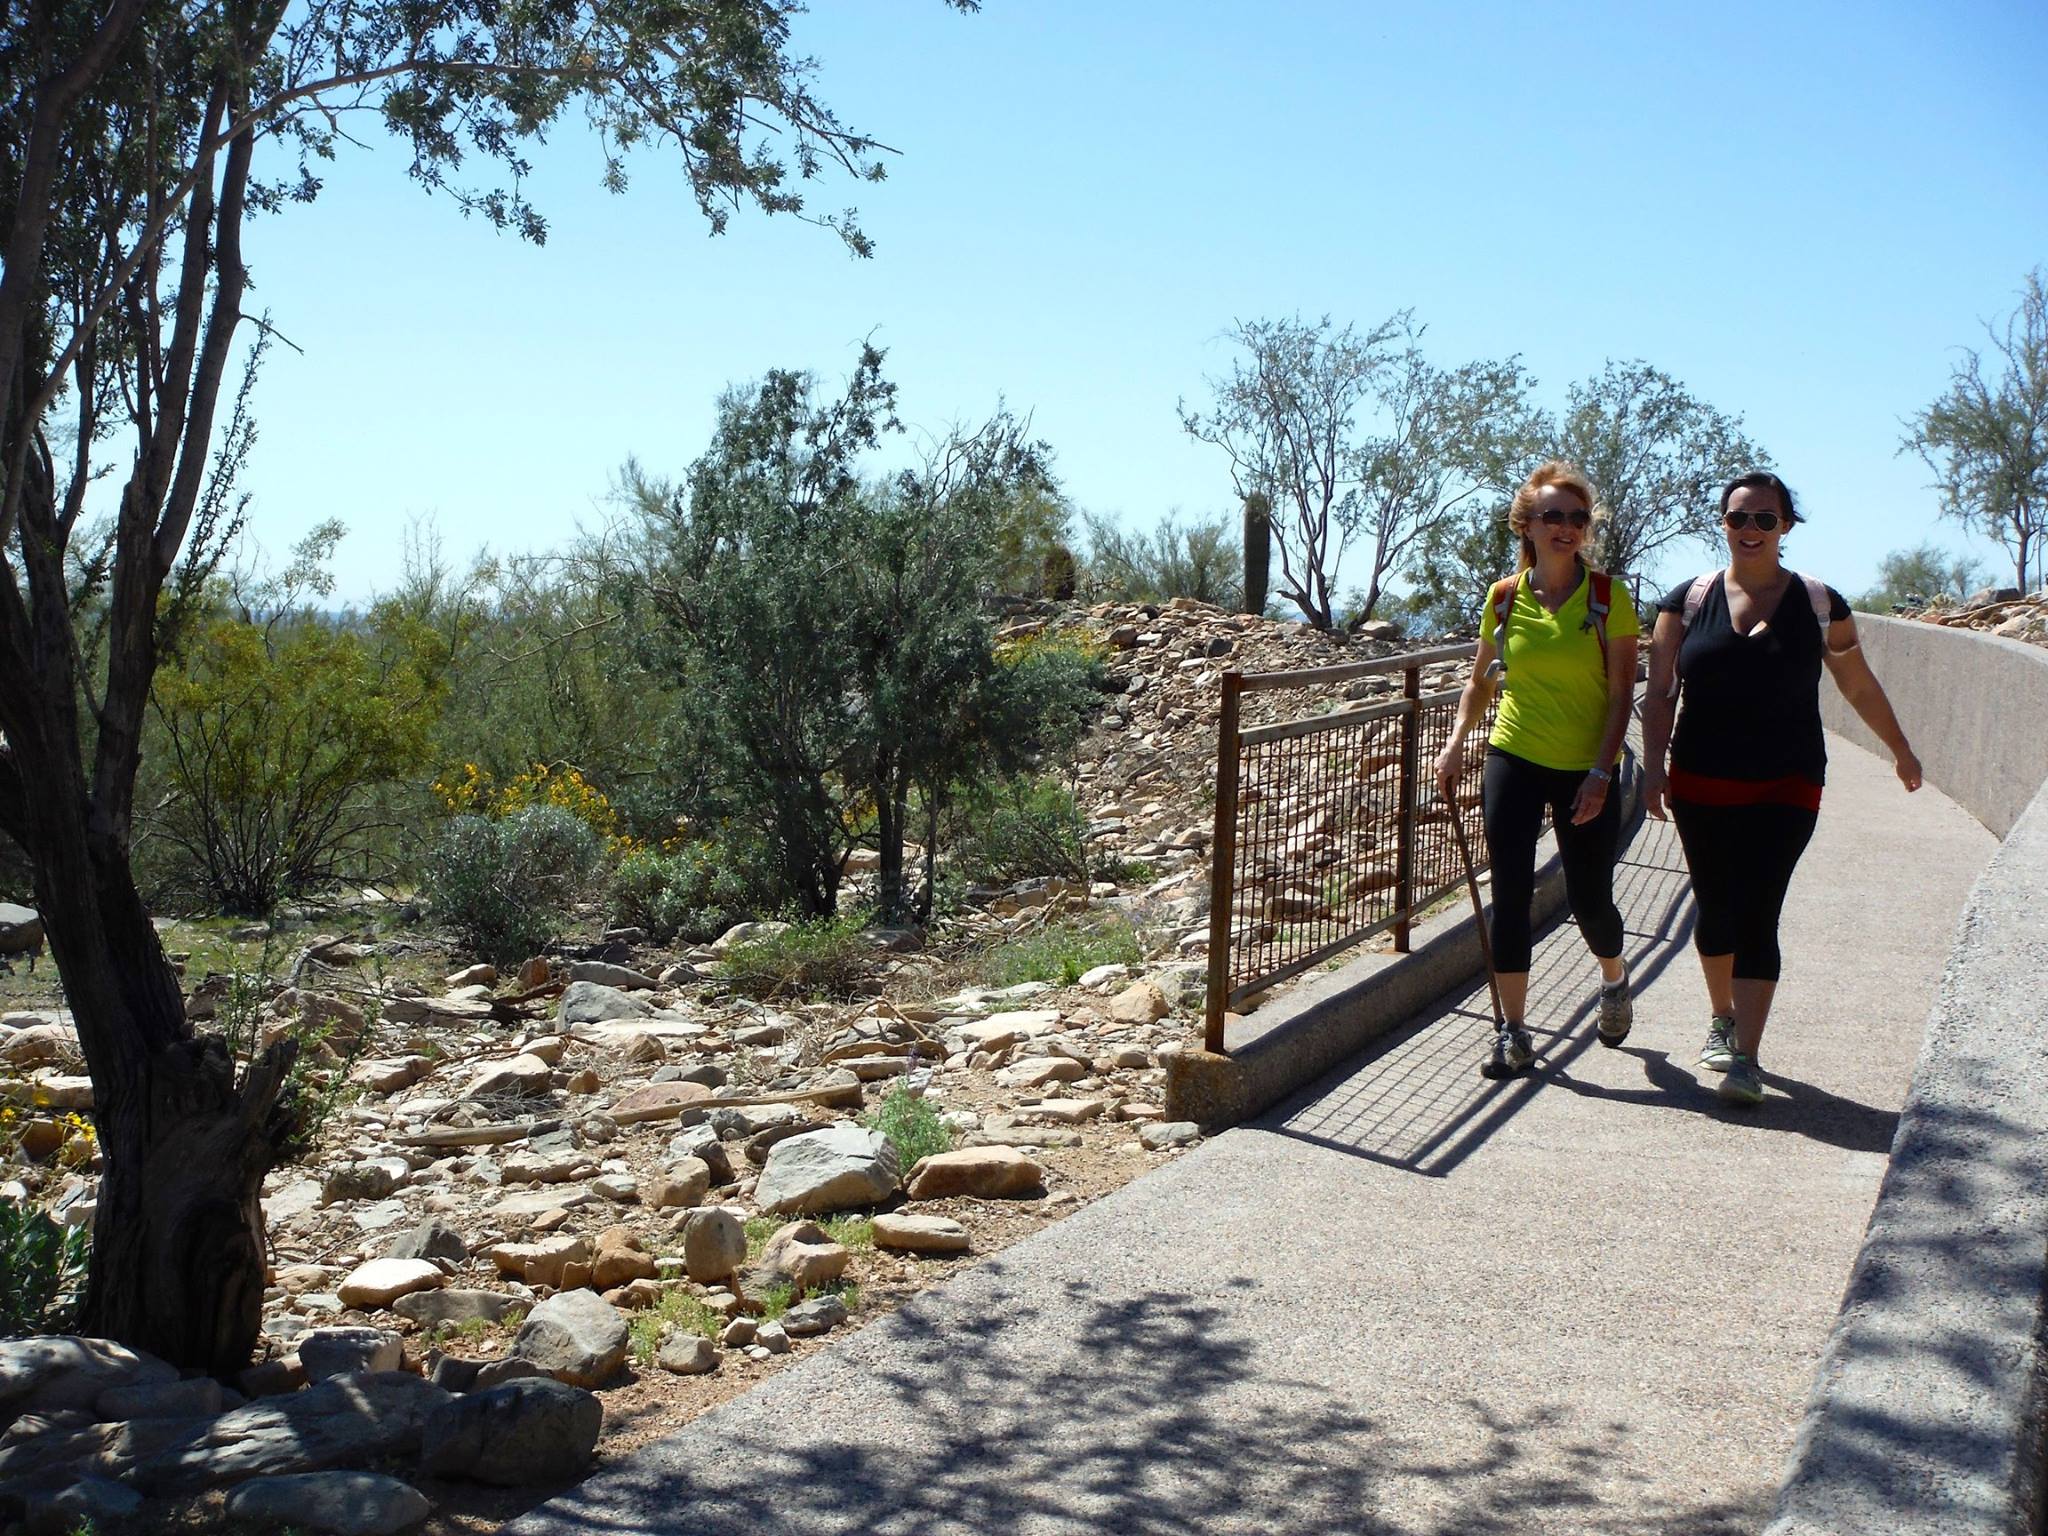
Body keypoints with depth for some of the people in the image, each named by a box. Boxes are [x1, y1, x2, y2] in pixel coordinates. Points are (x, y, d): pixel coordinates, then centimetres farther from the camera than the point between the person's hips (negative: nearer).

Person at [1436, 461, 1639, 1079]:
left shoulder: (1608, 597, -7)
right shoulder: (1505, 598, 0)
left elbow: (1620, 694, -8)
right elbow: (1481, 681, 13)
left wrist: (1600, 773, -15)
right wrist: (1455, 744, 0)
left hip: (1586, 770, -2)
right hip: (1514, 761, 2)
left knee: (1589, 901, 6)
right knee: (1510, 894, -4)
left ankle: (1615, 981, 39)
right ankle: (1513, 1032, 4)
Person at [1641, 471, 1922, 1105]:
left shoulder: (1819, 603, 2)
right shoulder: (1689, 600, 3)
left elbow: (1860, 687, 13)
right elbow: (1660, 693, 1)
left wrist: (1900, 750, 21)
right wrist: (1654, 766, -9)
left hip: (1786, 789, -1)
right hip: (1702, 786, 2)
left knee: (1757, 916, -10)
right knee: (1716, 910, 10)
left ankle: (1745, 1056, -10)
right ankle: (1722, 1018, 35)